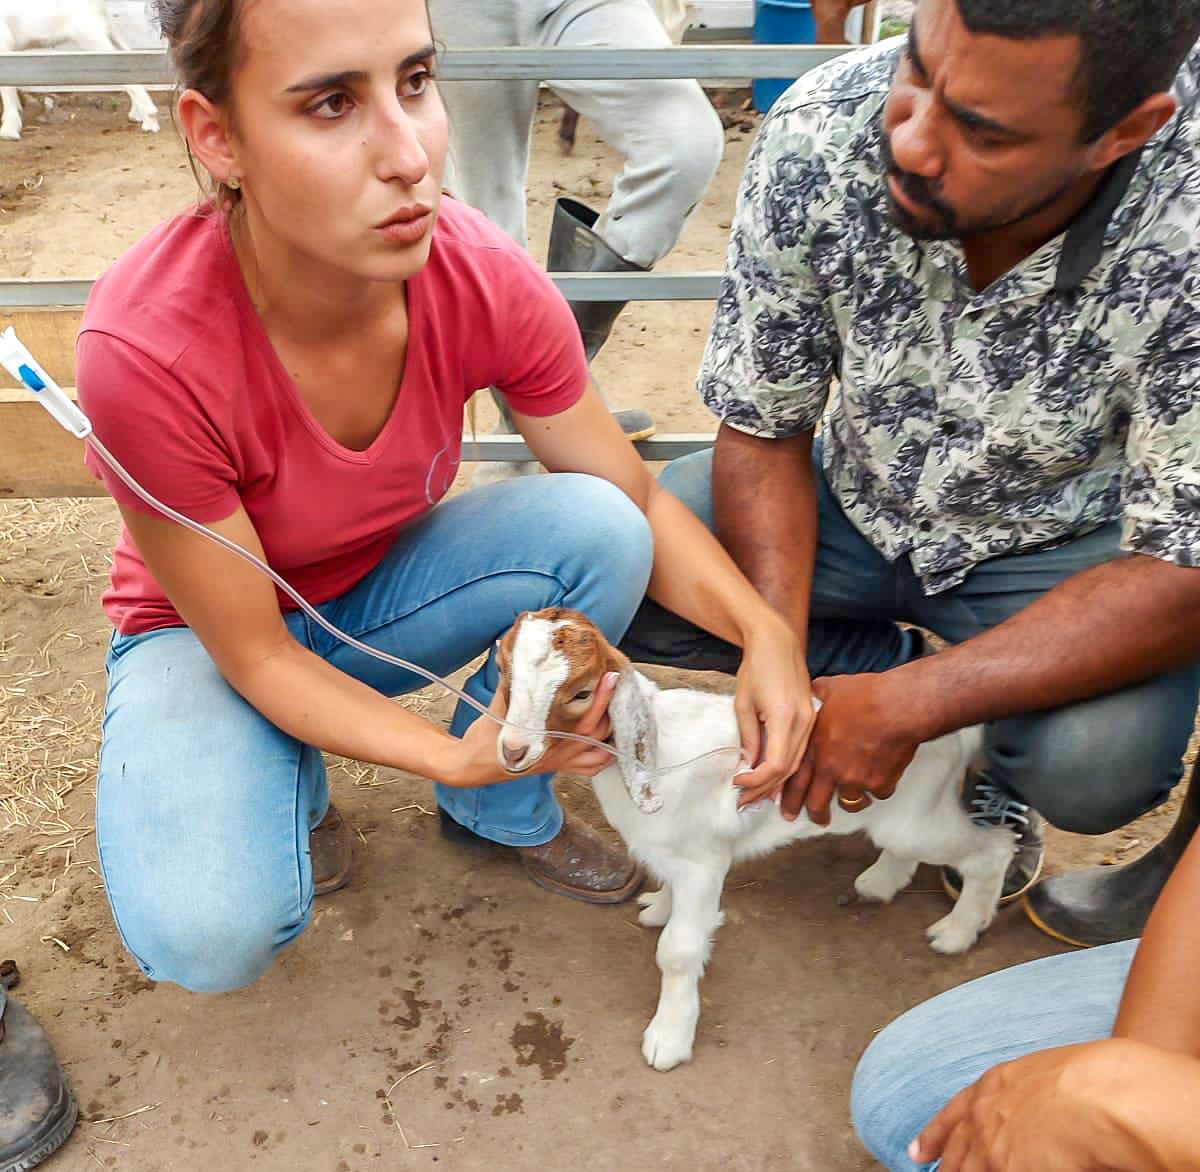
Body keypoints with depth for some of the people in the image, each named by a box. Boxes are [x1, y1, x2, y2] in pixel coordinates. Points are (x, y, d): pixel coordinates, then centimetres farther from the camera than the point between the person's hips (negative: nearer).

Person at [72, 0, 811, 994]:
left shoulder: (486, 280, -24)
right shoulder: (145, 346, -35)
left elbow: (638, 504, -11)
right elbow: (251, 650, -23)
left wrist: (766, 631, -29)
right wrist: (456, 755, -34)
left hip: (382, 587, 4)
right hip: (206, 630, -3)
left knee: (594, 529, -24)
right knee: (210, 937, -30)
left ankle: (505, 811, 2)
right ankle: (292, 785, 8)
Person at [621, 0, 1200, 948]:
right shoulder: (819, 133, -23)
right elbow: (762, 434, -13)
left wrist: (905, 706, -31)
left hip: (1066, 543, -2)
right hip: (859, 500, 3)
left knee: (1090, 763, -32)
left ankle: (994, 757, 7)